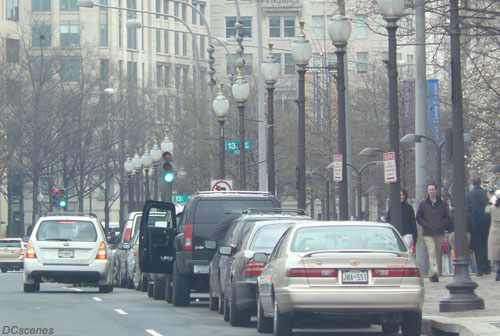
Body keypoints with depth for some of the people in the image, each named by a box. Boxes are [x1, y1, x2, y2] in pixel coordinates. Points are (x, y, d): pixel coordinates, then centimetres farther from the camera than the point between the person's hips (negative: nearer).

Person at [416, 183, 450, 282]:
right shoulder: (423, 204, 8)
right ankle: (434, 272, -26)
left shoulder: (443, 204, 10)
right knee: (432, 252, -17)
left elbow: (447, 217, 9)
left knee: (438, 254, 4)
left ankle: (433, 275, 12)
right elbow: (418, 218, 8)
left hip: (440, 233, 2)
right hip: (428, 233, -2)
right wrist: (427, 225, -6)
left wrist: (441, 225, -7)